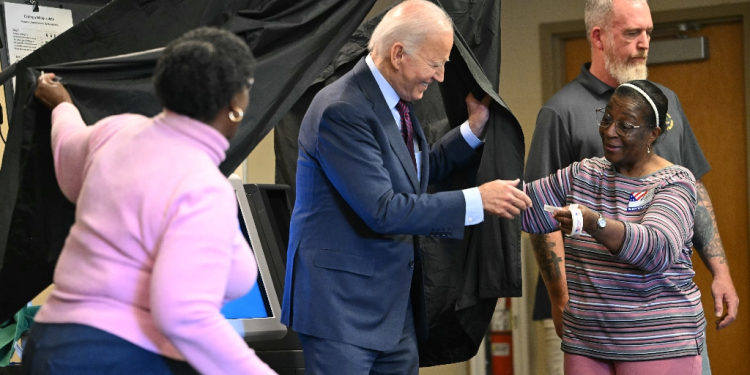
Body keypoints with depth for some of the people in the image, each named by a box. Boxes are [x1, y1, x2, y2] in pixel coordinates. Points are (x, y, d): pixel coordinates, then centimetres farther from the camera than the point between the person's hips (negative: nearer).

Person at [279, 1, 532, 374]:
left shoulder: (395, 100, 9)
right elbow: (382, 210, -25)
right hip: (341, 304, -9)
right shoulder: (341, 110, -21)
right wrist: (477, 200, -21)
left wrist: (473, 130, 12)